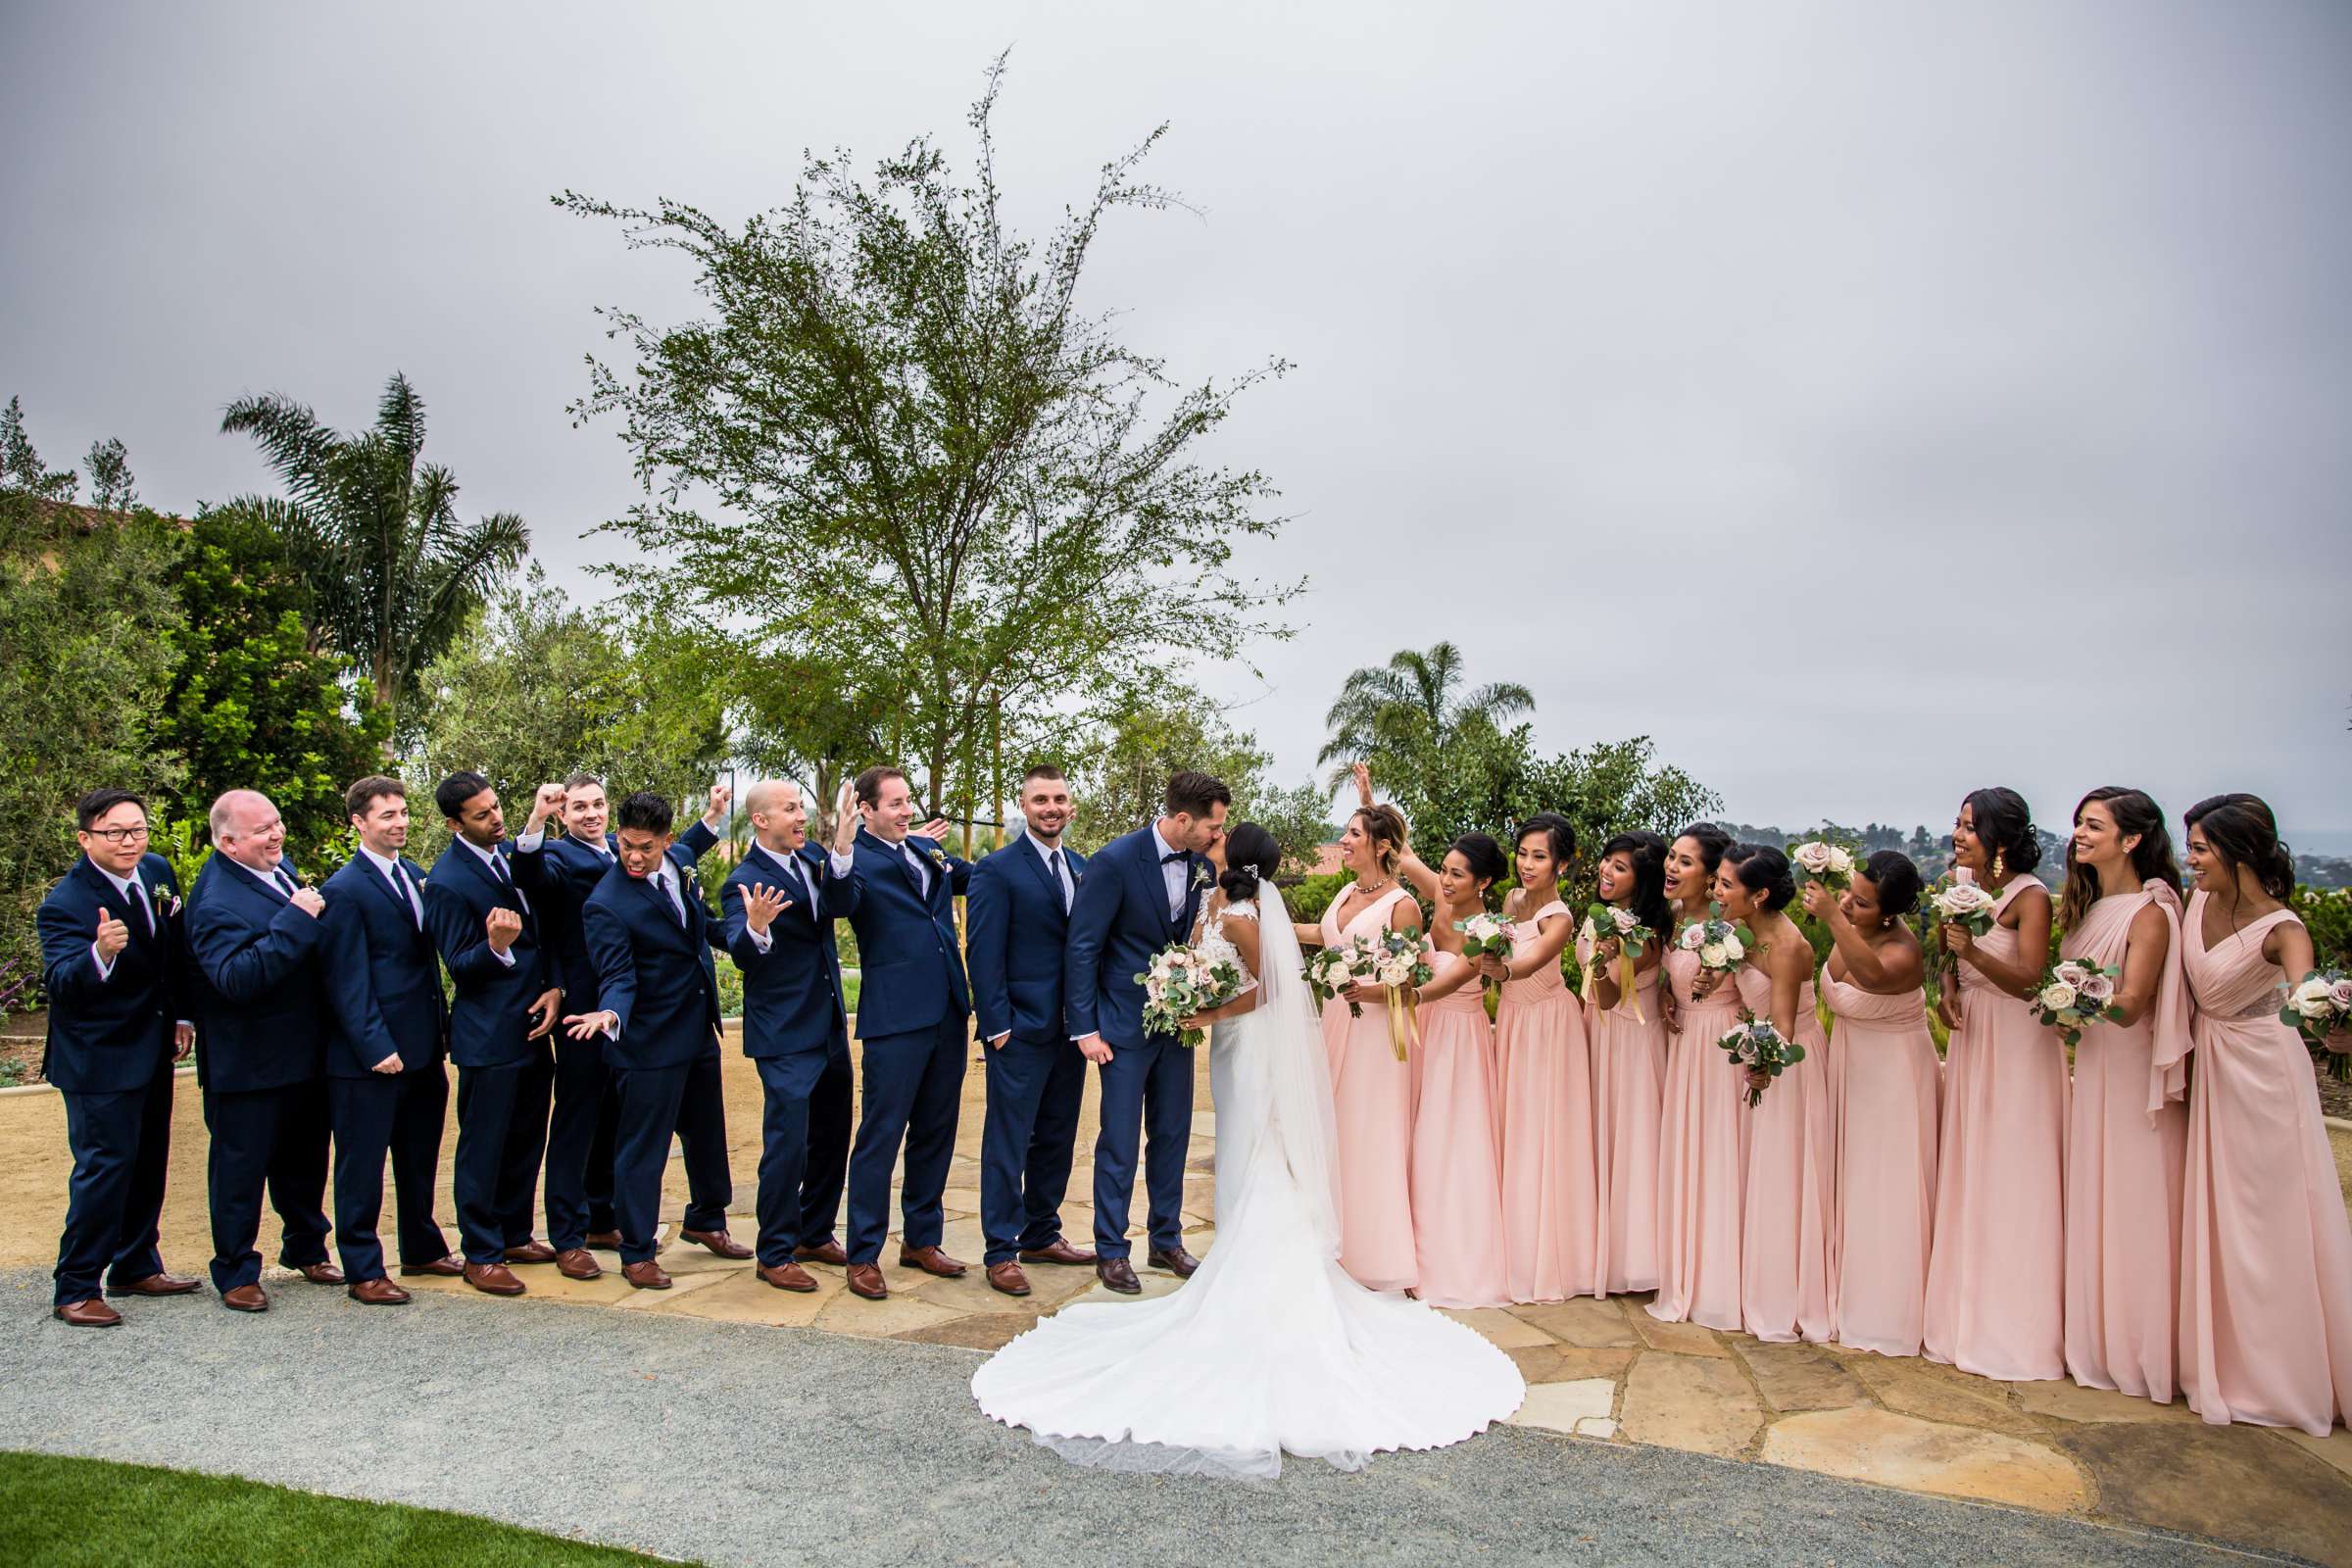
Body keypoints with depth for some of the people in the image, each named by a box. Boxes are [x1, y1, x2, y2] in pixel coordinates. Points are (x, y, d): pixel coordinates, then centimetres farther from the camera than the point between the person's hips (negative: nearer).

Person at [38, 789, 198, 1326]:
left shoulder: (157, 871, 0)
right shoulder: (65, 903, -21)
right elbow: (61, 983, -33)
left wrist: (182, 1015, 10)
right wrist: (100, 954, -53)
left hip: (153, 1048, 7)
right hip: (99, 1059, -7)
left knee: (148, 1162, 16)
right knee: (105, 1167, -4)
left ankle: (136, 1267, 31)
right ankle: (75, 1289, 11)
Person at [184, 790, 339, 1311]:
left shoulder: (279, 864, 3)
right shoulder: (216, 901, -24)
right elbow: (237, 978, -36)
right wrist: (295, 919, -36)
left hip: (303, 1051, 8)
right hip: (248, 1066, -8)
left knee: (304, 1158, 21)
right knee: (241, 1166, 8)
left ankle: (305, 1249, 37)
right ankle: (235, 1272, 23)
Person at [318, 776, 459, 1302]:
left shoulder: (414, 874, 11)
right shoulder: (345, 889, -12)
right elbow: (347, 980, -15)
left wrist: (441, 1026, 12)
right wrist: (375, 1046, -18)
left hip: (423, 1048, 8)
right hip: (369, 1057, -8)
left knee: (420, 1158, 19)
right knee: (362, 1165, 4)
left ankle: (422, 1249, 34)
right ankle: (362, 1272, 15)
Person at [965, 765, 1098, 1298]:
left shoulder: (1083, 868, 11)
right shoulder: (997, 870, -8)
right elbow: (984, 954, -11)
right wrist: (997, 1026, -15)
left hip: (1071, 1029, 7)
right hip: (1020, 1031, -6)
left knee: (1057, 1140, 15)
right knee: (1008, 1144, 2)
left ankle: (1042, 1235, 29)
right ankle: (1000, 1252, 12)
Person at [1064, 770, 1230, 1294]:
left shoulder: (1203, 864, -1)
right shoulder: (1116, 860, -18)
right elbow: (1081, 947, -14)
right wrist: (1085, 1029, -14)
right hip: (1125, 1023, -5)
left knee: (1172, 1136, 14)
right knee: (1120, 1142, 2)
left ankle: (1166, 1241, 28)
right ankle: (1111, 1251, 17)